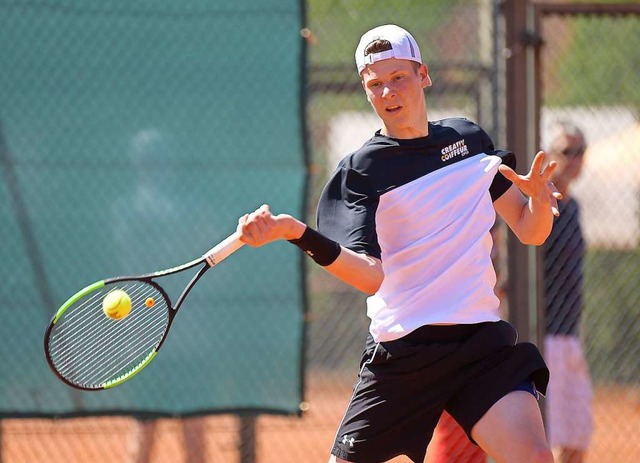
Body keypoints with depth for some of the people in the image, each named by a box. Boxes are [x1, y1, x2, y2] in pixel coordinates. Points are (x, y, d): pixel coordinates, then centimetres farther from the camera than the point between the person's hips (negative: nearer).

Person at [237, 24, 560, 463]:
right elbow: (371, 276, -15)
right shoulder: (360, 170, -2)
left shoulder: (469, 138, 11)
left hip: (481, 341, 2)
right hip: (401, 351, -2)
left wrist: (539, 199, -8)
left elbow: (531, 232, 15)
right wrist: (295, 232, -30)